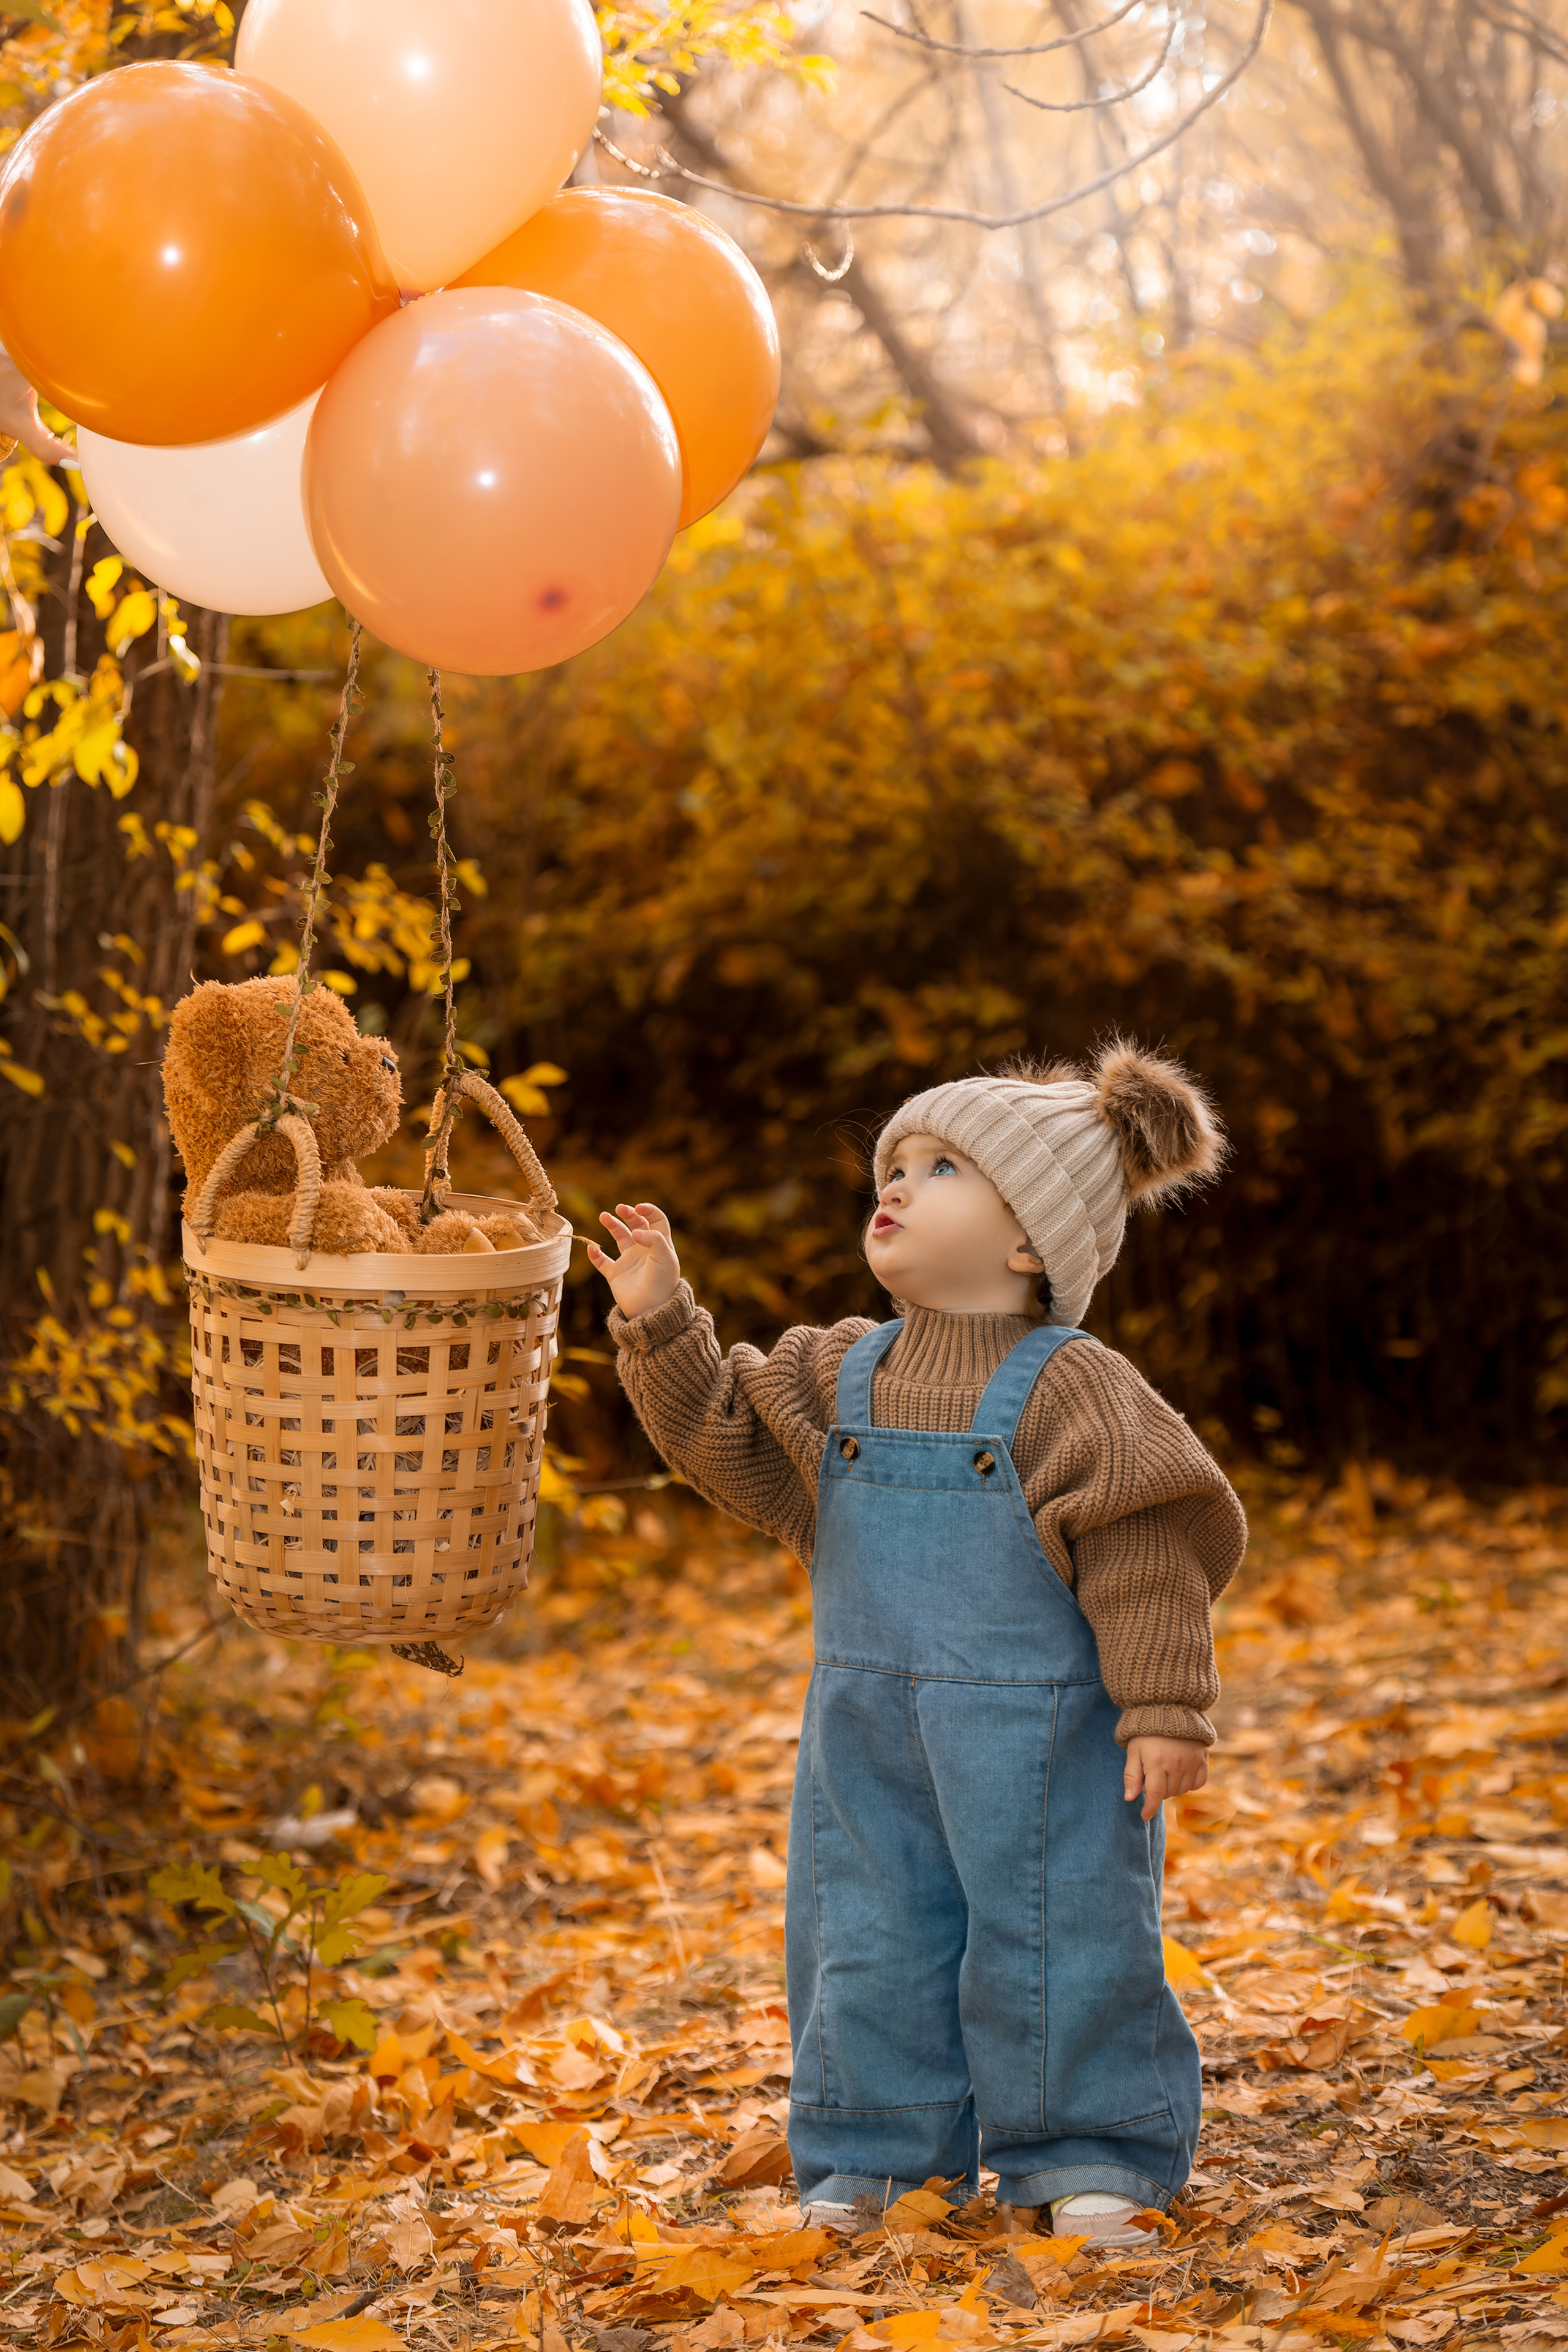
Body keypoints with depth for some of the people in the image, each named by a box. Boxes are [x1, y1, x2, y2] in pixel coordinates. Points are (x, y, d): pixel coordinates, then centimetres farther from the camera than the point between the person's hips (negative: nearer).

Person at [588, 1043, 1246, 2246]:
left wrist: (1164, 1708, -15)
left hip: (1036, 1734, -5)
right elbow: (727, 1441, 11)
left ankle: (1081, 2162, 17)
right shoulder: (839, 1372, 6)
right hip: (871, 1733, 5)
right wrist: (661, 1325, -1)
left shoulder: (1071, 1388, -11)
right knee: (871, 1935, 11)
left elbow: (1144, 1551, -12)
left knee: (1050, 1935, 2)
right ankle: (871, 2158, 24)